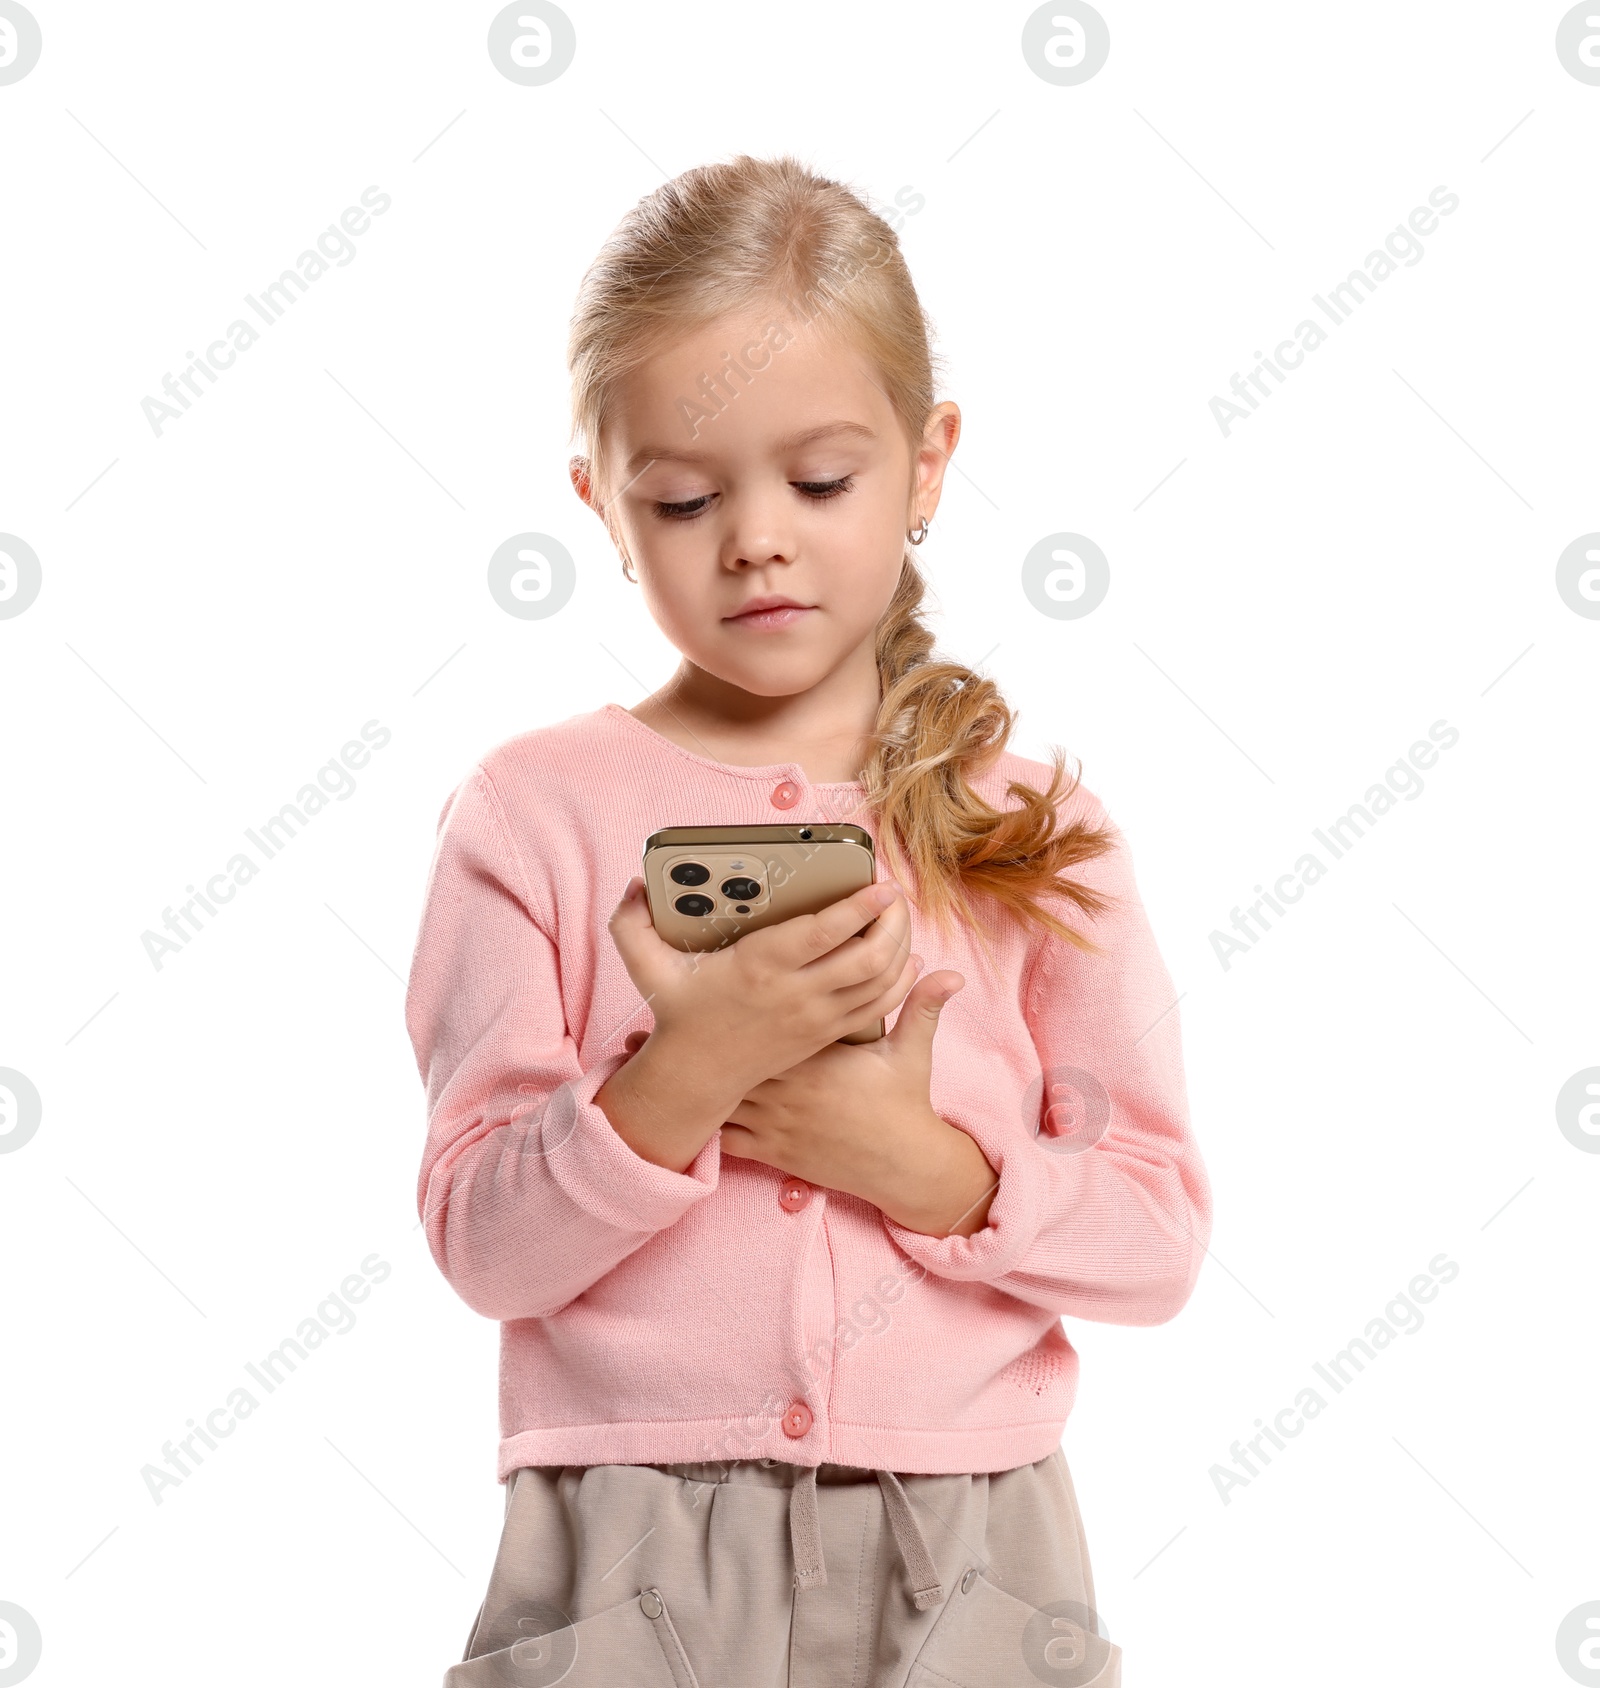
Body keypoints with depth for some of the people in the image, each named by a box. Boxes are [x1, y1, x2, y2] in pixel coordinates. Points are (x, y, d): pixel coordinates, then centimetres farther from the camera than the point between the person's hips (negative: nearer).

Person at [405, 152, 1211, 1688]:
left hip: (964, 1559, 1)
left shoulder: (1026, 821, 2)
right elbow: (483, 1248, -6)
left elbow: (1159, 1241, 0)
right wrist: (684, 1075, -21)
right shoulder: (532, 811, -2)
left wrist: (928, 1166, -15)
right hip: (630, 1556, -1)